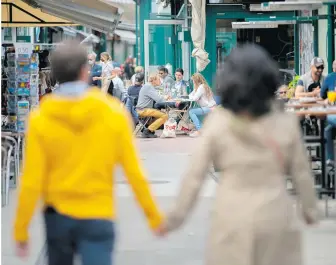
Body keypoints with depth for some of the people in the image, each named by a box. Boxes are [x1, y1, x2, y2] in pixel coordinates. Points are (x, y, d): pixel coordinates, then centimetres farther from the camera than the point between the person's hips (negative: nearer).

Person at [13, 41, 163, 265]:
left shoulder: (40, 119, -7)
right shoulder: (113, 112, -7)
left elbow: (32, 182, -9)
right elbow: (134, 172, -6)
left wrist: (21, 230, 0)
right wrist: (154, 217, 5)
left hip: (58, 215, 2)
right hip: (98, 217, -2)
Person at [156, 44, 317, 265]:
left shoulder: (218, 123, -7)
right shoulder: (286, 123, -3)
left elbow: (195, 174, -5)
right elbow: (301, 173, 6)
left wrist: (177, 216, 6)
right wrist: (310, 209, 22)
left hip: (233, 219, -1)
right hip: (275, 216, 1)